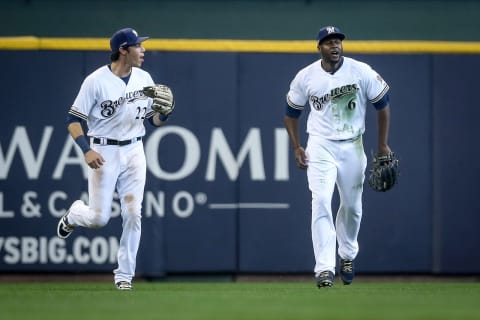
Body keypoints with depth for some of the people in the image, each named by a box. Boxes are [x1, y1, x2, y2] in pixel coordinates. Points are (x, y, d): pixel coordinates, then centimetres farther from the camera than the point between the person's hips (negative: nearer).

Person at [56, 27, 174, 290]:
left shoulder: (144, 79, 4)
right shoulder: (96, 81, -12)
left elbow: (154, 120, 12)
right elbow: (73, 120, -9)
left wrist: (165, 111, -11)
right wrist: (87, 150, -23)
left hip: (134, 152, 4)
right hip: (104, 153, -4)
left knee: (133, 214, -5)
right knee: (99, 218, -4)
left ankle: (124, 275, 5)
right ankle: (73, 214, 32)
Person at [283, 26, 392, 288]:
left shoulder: (361, 72, -8)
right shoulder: (305, 77, -5)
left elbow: (382, 104, 2)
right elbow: (291, 113, 8)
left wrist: (382, 145, 2)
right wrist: (297, 148, 0)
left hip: (352, 146, 1)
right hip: (321, 146, -1)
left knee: (352, 205, 13)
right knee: (321, 202, -16)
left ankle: (347, 256, 38)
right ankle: (324, 268, -20)